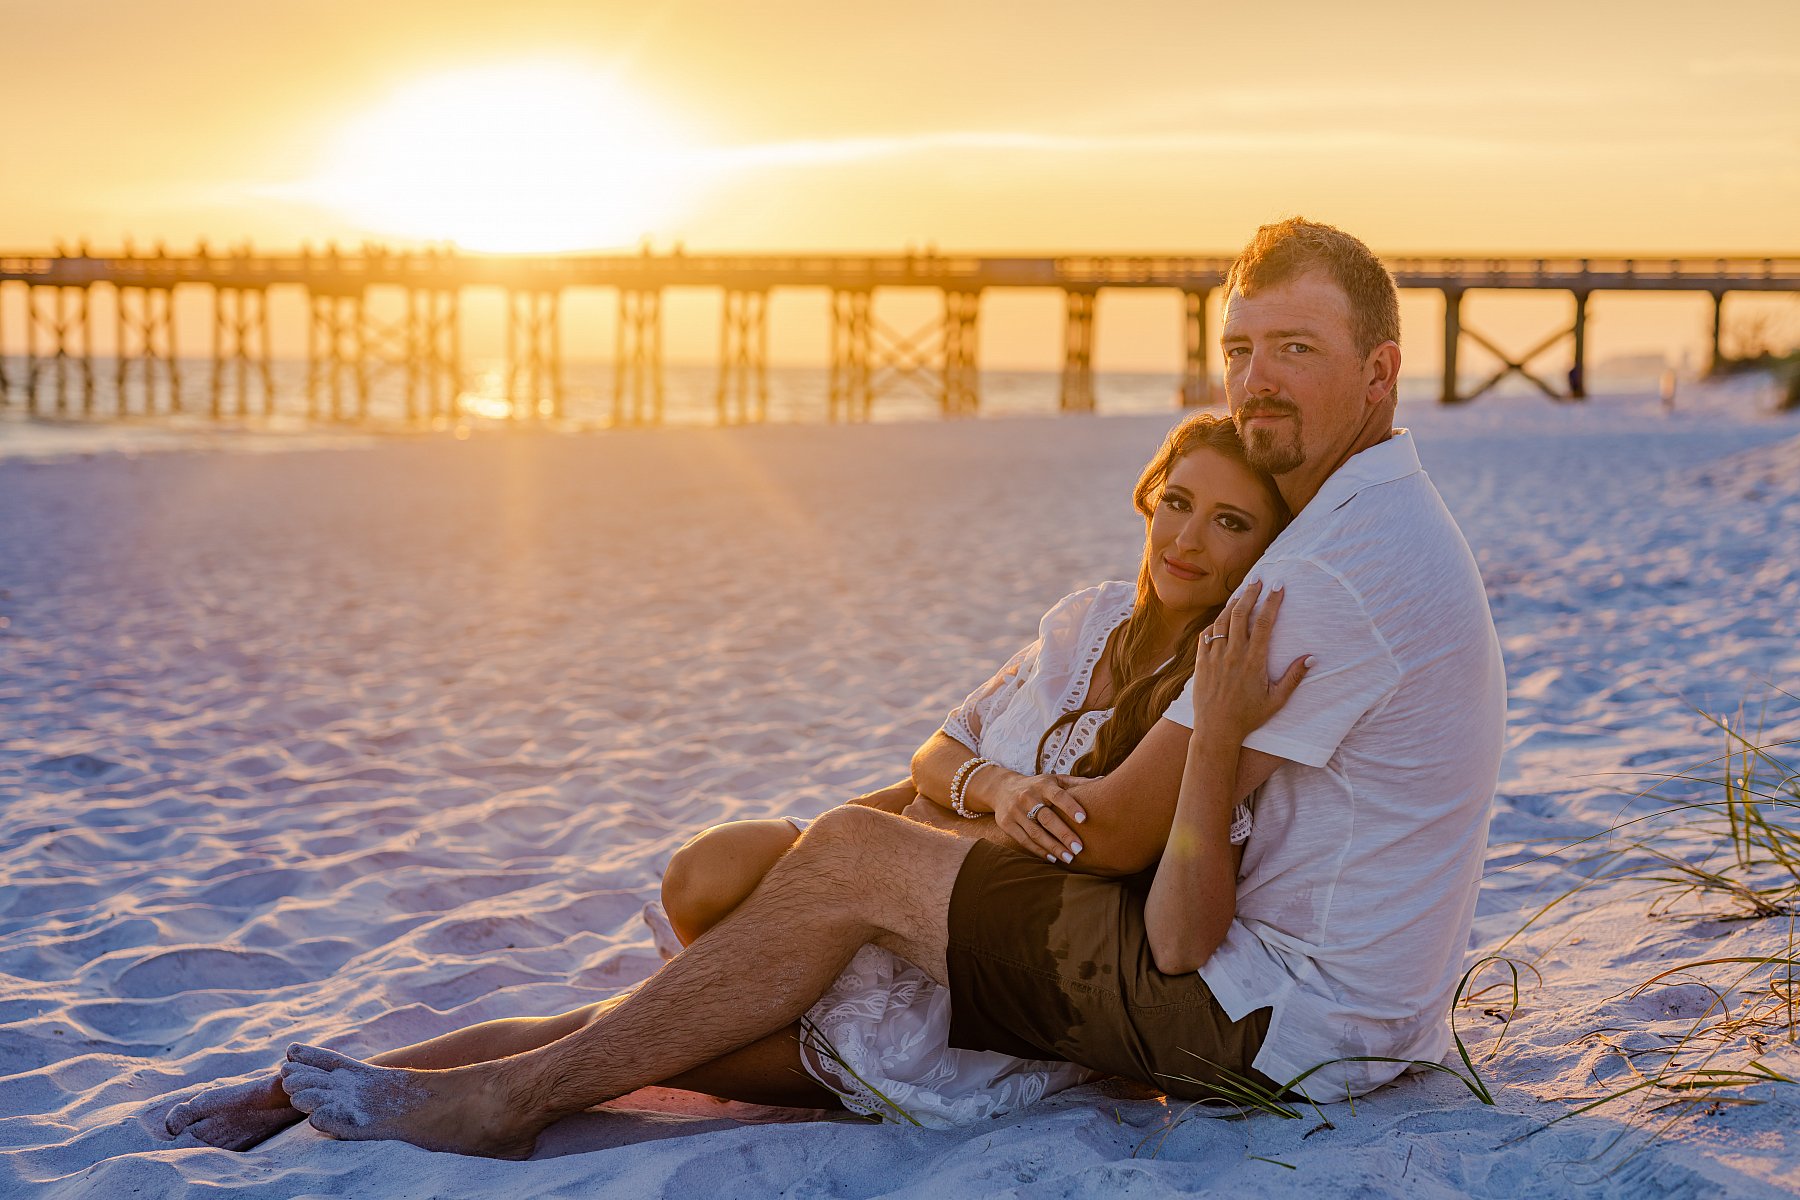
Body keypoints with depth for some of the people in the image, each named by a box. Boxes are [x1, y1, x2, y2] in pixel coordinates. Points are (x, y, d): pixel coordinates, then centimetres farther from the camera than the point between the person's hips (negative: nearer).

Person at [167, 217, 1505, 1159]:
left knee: (856, 855, -10)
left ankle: (515, 1096, -1)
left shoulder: (1332, 569, -21)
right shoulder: (1394, 521, 14)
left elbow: (1121, 828, -16)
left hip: (1283, 1019, -10)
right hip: (1349, 1000, 10)